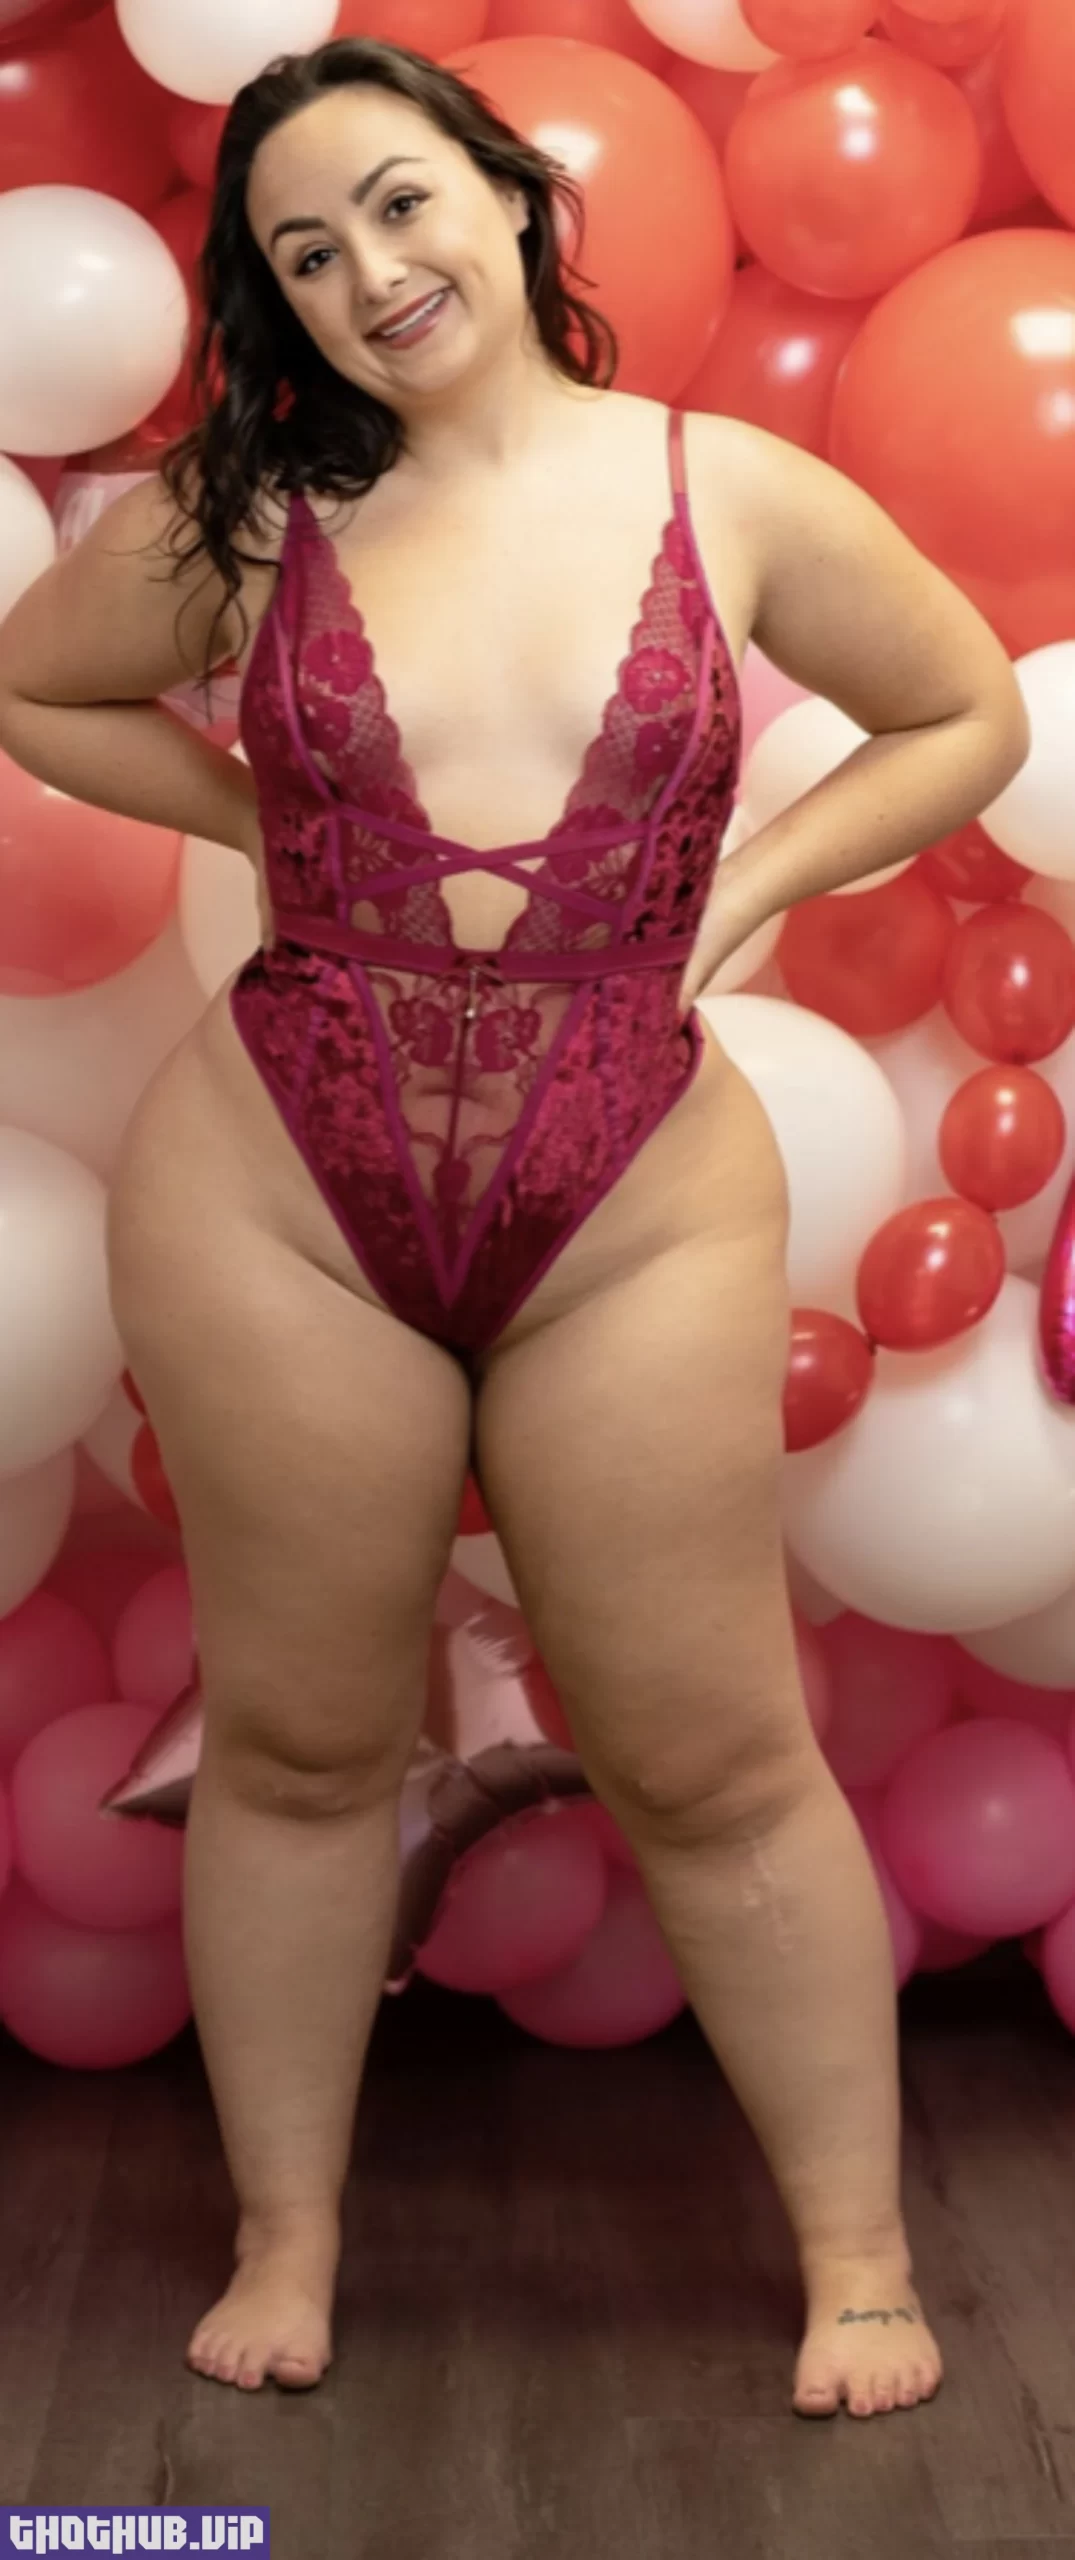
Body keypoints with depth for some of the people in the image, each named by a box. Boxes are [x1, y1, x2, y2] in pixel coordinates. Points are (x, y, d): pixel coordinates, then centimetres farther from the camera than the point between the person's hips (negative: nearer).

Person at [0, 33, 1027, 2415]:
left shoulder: (733, 495, 0)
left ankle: (860, 2256, 25)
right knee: (299, 1747, 13)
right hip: (275, 1205, 1)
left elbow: (970, 719, 12)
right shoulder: (239, 512, 1)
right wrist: (264, 824, 5)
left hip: (641, 1219, -1)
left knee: (713, 1765, 8)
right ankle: (285, 2241, 32)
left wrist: (744, 888, 0)